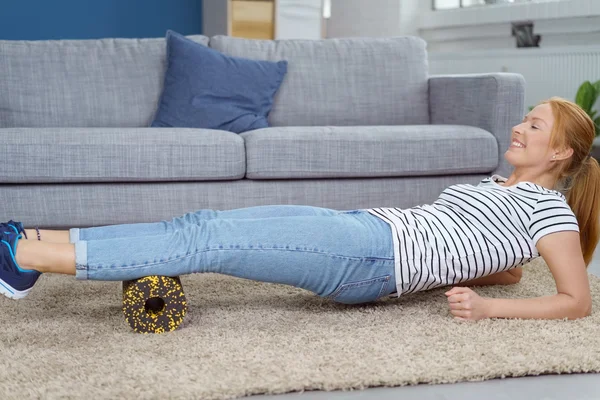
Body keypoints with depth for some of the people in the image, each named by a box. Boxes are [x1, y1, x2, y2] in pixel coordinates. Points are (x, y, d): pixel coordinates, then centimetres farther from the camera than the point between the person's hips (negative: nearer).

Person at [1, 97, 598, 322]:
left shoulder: (548, 207, 1)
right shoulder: (501, 184, 25)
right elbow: (501, 264, 33)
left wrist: (487, 307, -15)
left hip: (374, 254, -8)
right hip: (365, 225, 8)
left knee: (207, 243, -19)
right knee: (206, 225, -6)